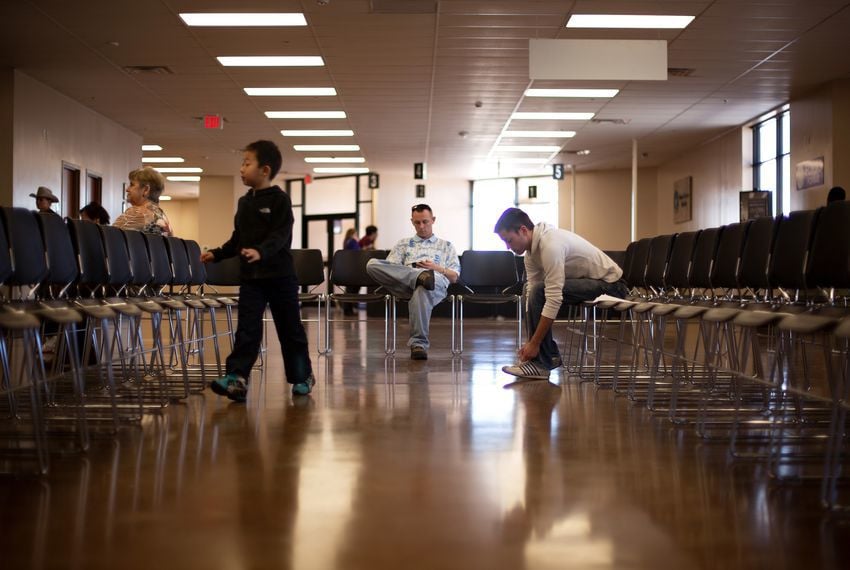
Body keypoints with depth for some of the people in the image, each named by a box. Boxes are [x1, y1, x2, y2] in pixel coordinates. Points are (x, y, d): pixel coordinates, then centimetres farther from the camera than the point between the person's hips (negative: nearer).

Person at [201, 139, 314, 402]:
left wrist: (261, 252, -35)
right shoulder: (244, 202, 13)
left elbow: (280, 235, -20)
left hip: (279, 275, -5)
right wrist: (217, 254, 12)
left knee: (290, 329, 6)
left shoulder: (280, 199, -8)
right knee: (247, 329, -3)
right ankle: (237, 377, -10)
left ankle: (302, 376, 19)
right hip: (250, 276, 5)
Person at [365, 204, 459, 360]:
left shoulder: (446, 246, 29)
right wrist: (415, 270, -3)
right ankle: (420, 275, -39)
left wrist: (437, 268, 0)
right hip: (405, 284, 2)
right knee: (373, 264, -25)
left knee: (421, 290, -44)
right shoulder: (403, 244, 32)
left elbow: (454, 277, 20)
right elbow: (388, 269, 17)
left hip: (437, 284, -2)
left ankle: (419, 343, -41)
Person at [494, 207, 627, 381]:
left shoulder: (551, 245, -28)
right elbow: (531, 293, 3)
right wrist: (530, 342, -2)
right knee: (532, 291, 15)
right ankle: (549, 353, 11)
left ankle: (541, 363, -15)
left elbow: (553, 299, -30)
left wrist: (534, 344, -25)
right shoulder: (531, 249, 2)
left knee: (539, 292, -24)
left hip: (609, 284, -10)